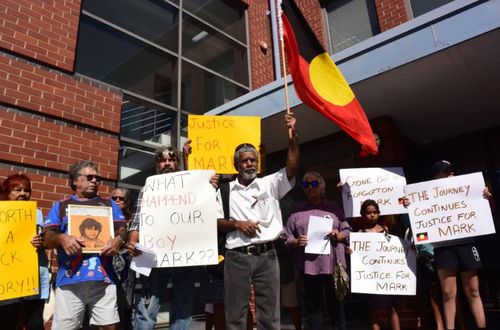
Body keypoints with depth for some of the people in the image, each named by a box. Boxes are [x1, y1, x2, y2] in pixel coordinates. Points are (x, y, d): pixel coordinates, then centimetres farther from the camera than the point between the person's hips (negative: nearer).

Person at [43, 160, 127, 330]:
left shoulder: (109, 204, 19)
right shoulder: (61, 206, 16)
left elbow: (122, 228, 10)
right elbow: (48, 237, 7)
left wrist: (118, 239, -14)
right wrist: (61, 238, -17)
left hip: (103, 277, 1)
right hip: (70, 279, 0)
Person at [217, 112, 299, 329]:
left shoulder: (270, 184, 8)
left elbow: (292, 169, -7)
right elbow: (216, 223, 6)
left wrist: (292, 136, -16)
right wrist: (237, 224, -12)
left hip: (267, 255, 1)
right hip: (237, 257, 0)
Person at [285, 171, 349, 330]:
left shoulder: (333, 208, 10)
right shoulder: (297, 211, 8)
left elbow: (347, 231, 10)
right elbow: (287, 238, 7)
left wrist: (338, 235, -10)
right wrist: (297, 242, -12)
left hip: (333, 264, 0)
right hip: (308, 265, 0)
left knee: (335, 303, 8)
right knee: (313, 305, 9)